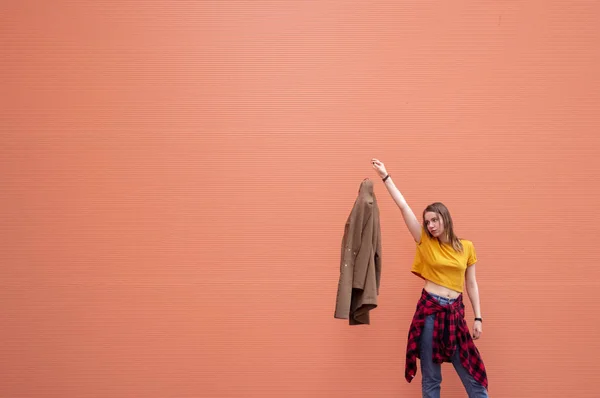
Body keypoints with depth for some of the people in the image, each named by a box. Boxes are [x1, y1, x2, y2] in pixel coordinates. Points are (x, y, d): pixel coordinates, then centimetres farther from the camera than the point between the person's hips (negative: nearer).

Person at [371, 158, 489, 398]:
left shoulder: (467, 247, 5)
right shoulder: (426, 243, 2)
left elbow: (471, 285, 9)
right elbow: (403, 206, -2)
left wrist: (478, 318, 4)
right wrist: (385, 176, -4)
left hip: (455, 312, 1)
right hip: (429, 310, -1)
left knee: (472, 375, 3)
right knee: (430, 378, 4)